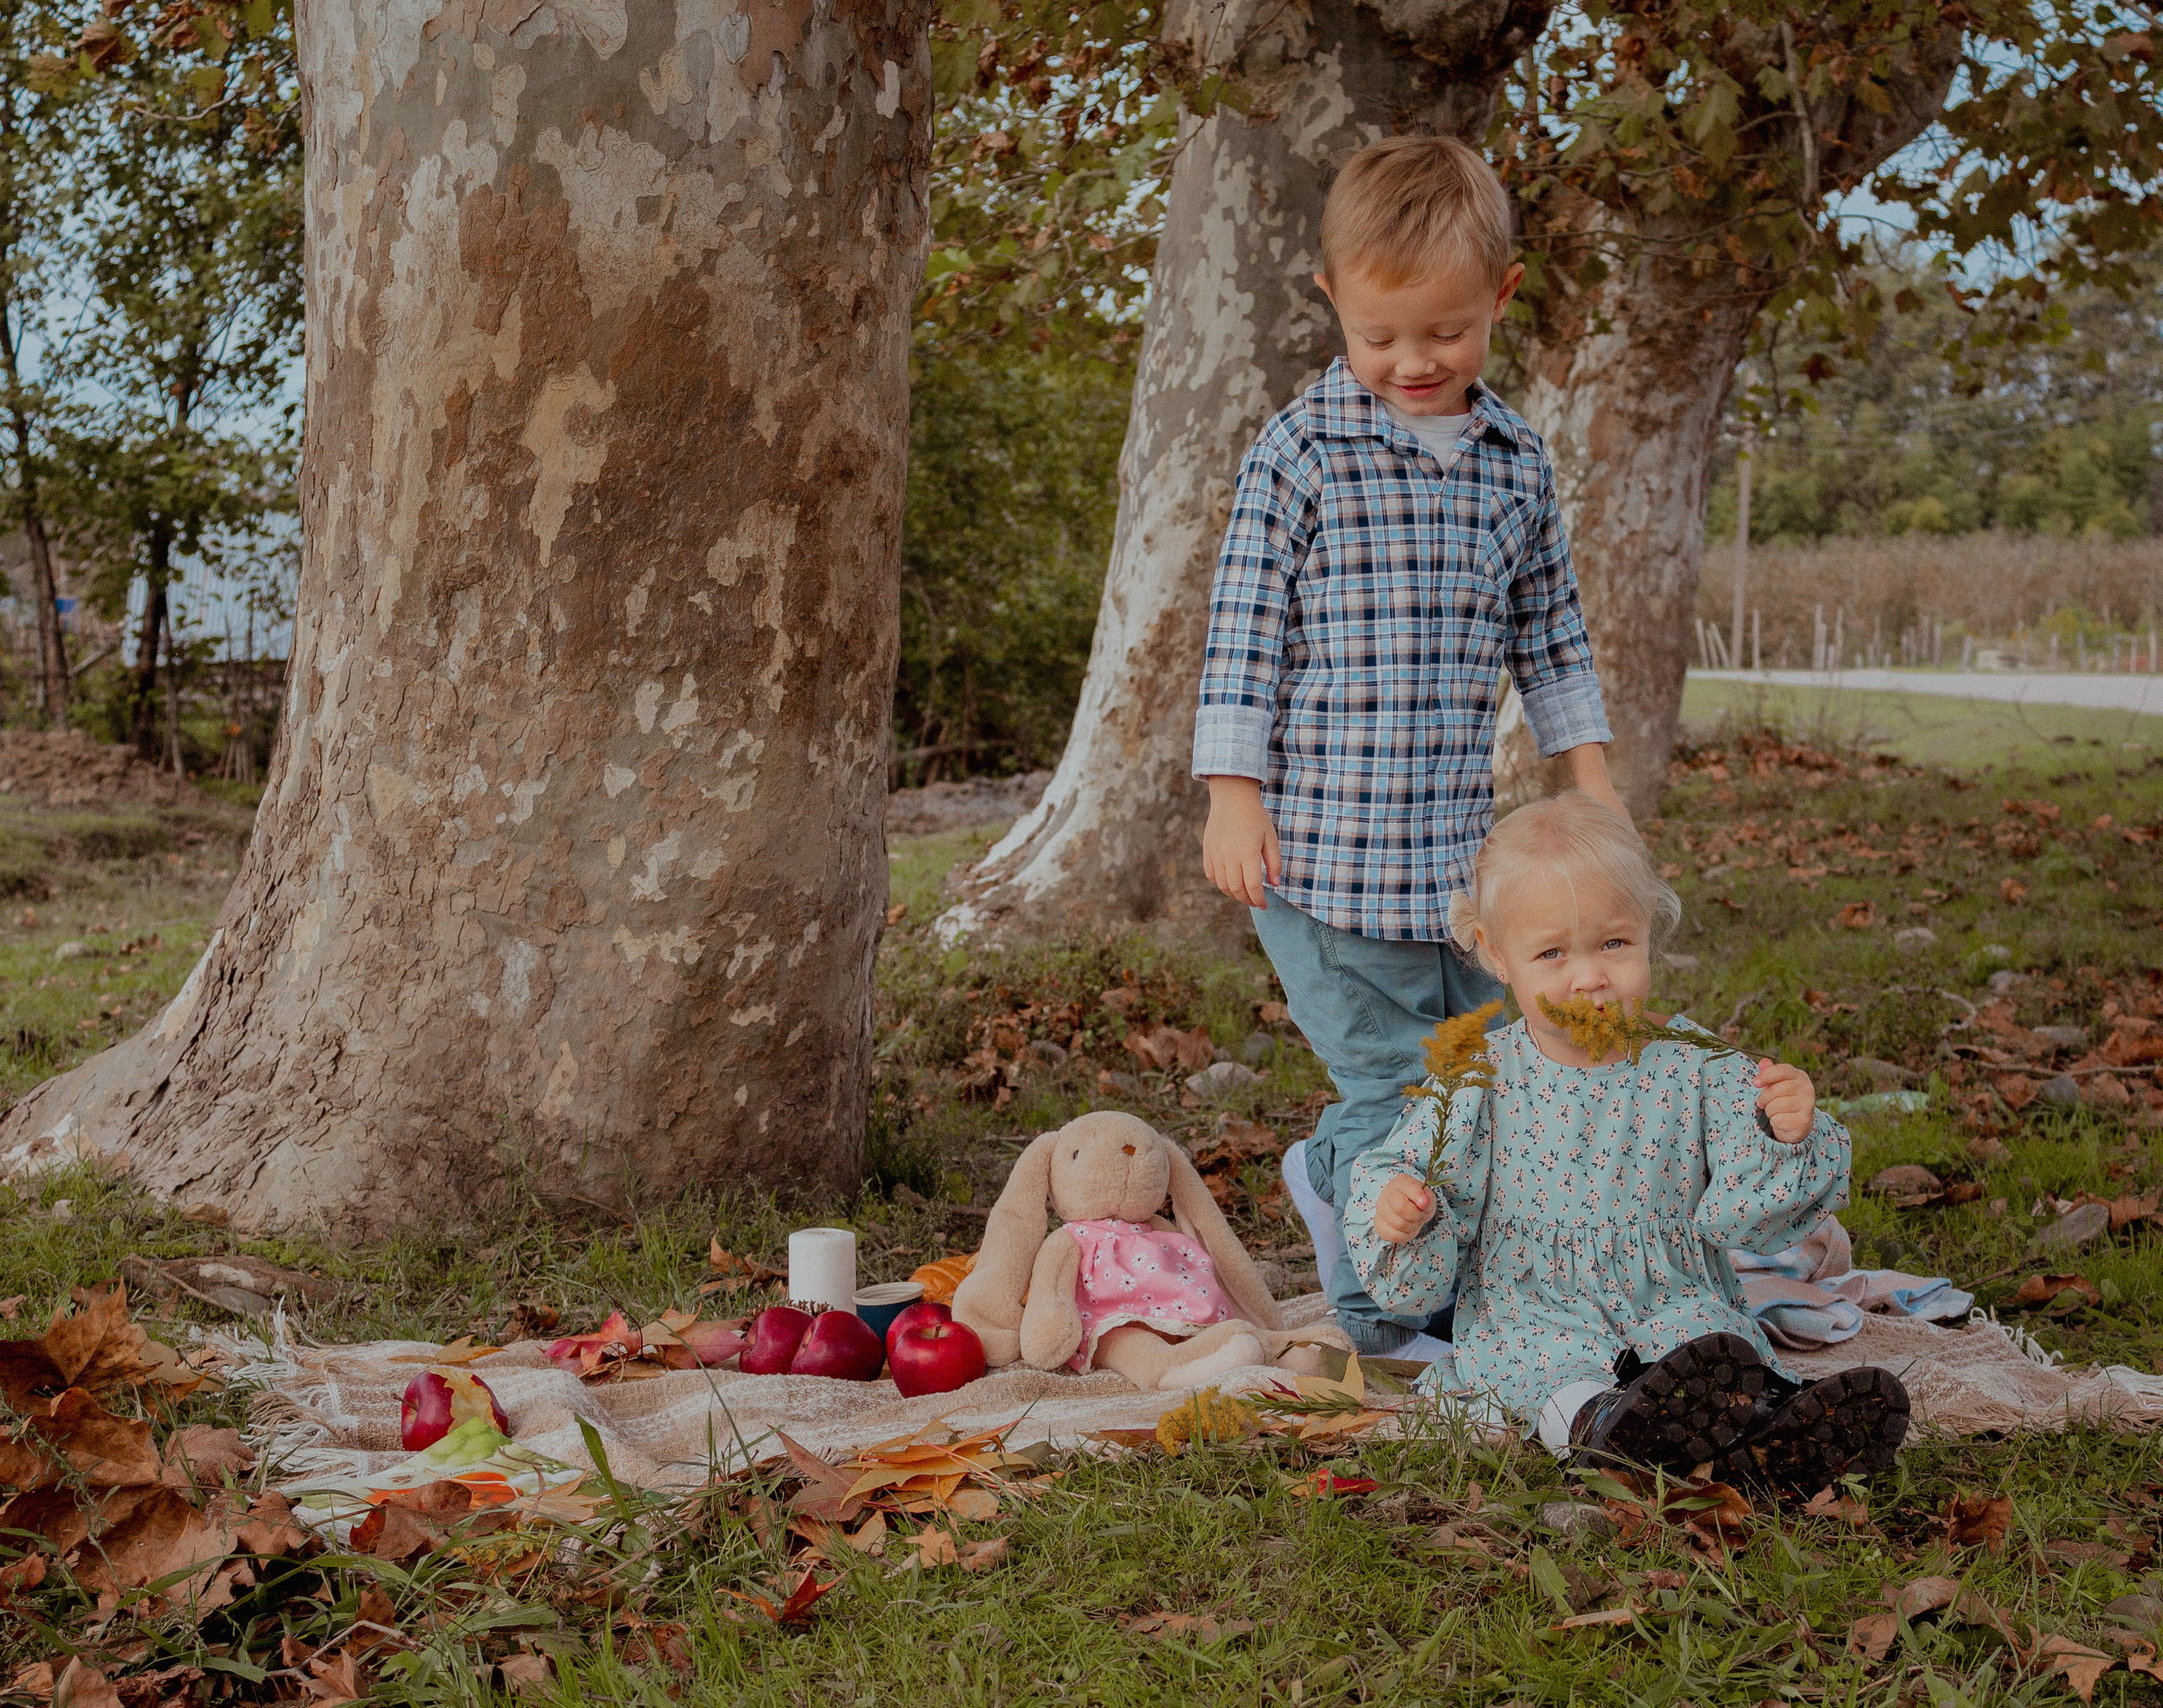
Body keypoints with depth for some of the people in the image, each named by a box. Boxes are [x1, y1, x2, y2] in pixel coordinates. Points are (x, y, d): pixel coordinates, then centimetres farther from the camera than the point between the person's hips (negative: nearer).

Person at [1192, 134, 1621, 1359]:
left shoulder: (1516, 464, 10)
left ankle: (1334, 1176, 38)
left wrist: (1593, 783, 16)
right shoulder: (1301, 452, -5)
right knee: (1393, 1076, -2)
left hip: (1459, 843, 6)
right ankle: (1390, 1312, 14)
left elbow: (1549, 636, 19)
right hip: (1326, 843, -5)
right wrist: (1234, 795, -9)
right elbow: (1246, 631, -5)